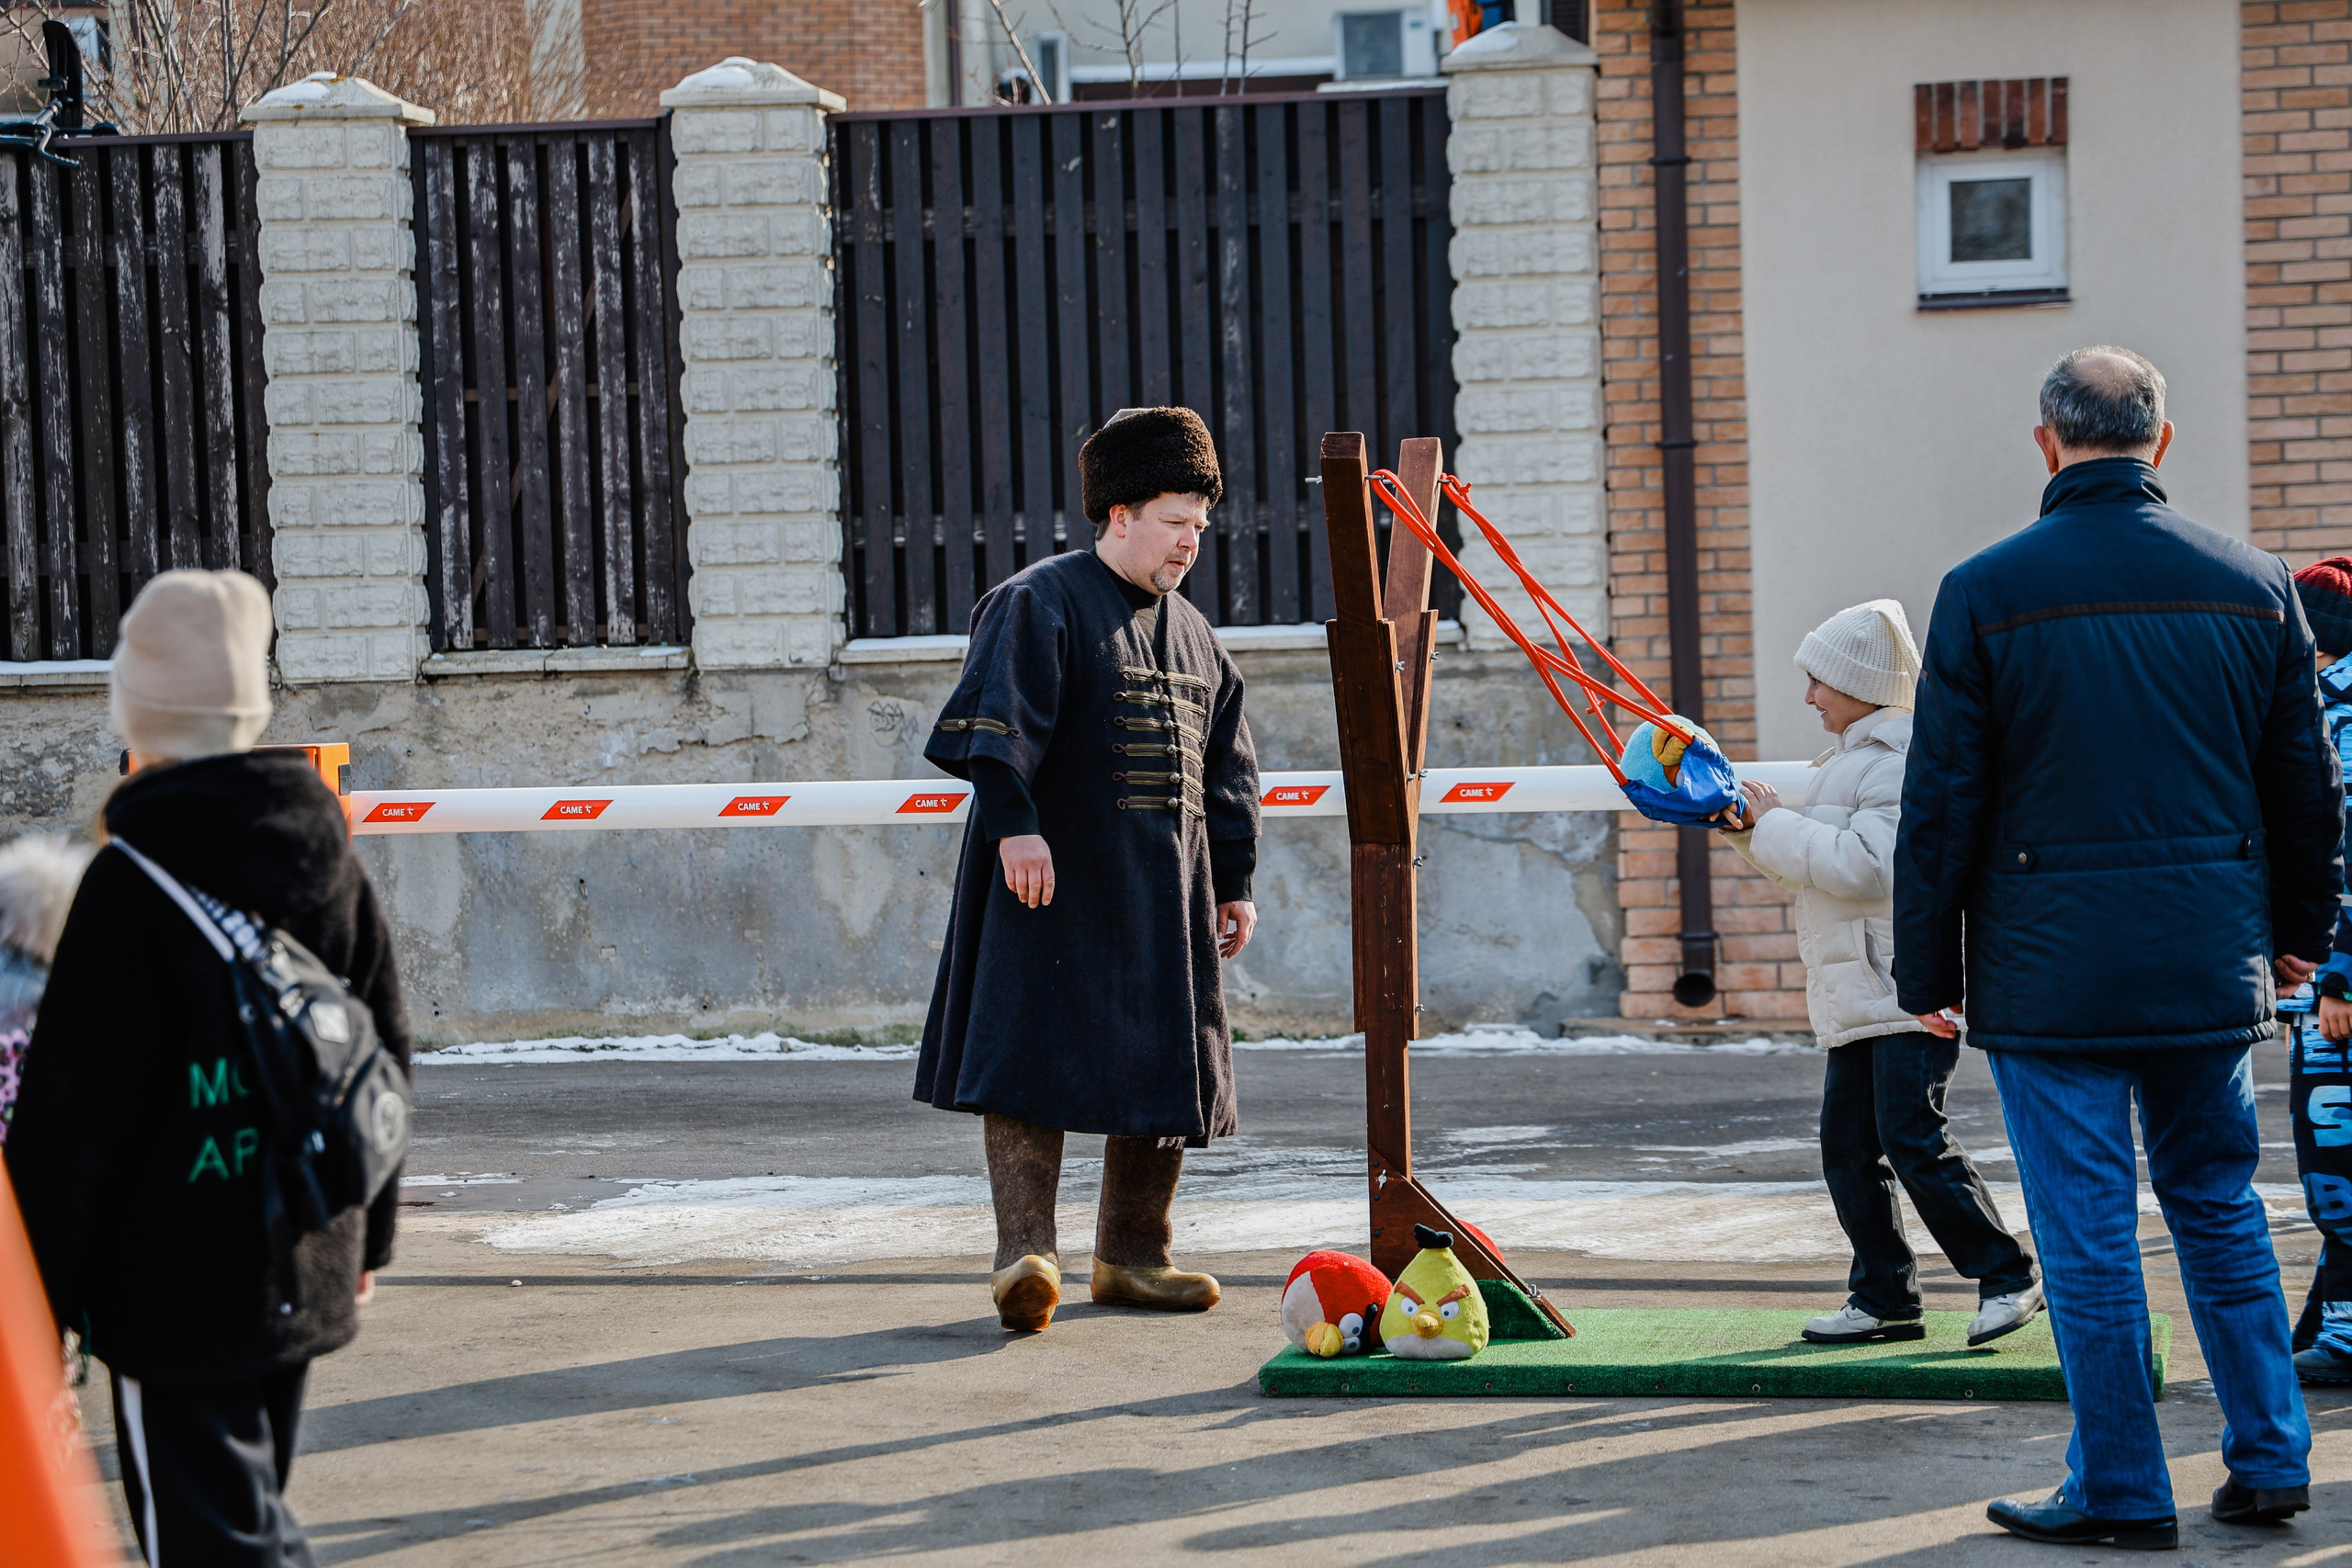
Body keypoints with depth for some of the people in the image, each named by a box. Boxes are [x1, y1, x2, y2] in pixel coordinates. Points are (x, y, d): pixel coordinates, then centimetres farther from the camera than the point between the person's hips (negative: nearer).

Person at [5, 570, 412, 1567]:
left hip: (175, 1289, -7)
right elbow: (384, 1054, 13)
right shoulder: (324, 855, 5)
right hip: (303, 1275, 7)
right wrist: (365, 1237, 23)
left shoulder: (131, 882, -16)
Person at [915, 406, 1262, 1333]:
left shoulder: (1191, 633, 18)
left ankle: (1132, 1255, 18)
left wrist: (1233, 883, 17)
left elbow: (1226, 770, 22)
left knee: (1166, 1065, 8)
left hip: (1164, 893, 7)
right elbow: (997, 721, -18)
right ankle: (1025, 1252, -14)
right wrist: (1014, 823, -29)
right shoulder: (1041, 604, -6)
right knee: (1036, 1051, -12)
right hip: (1056, 879, -7)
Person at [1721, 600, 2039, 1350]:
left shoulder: (1902, 761, -12)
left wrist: (1774, 824, -14)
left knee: (1913, 1136, -14)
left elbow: (1864, 865, -23)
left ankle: (2006, 1278, -7)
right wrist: (1755, 828, 12)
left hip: (1910, 987, -10)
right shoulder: (1851, 758, 21)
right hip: (1856, 994, 10)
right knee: (1848, 1145, 7)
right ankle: (1884, 1298, 13)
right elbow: (1818, 865, 28)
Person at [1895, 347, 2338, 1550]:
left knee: (2089, 1235, 2)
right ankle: (2269, 1464, 18)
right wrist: (2299, 935, 24)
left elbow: (1941, 806, -5)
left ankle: (2120, 1490, 7)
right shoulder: (2251, 585, 3)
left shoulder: (1986, 593, -7)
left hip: (2050, 972, -4)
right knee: (2221, 1211, 16)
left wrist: (1928, 974, 3)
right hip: (2211, 966, 4)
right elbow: (2307, 787, 11)